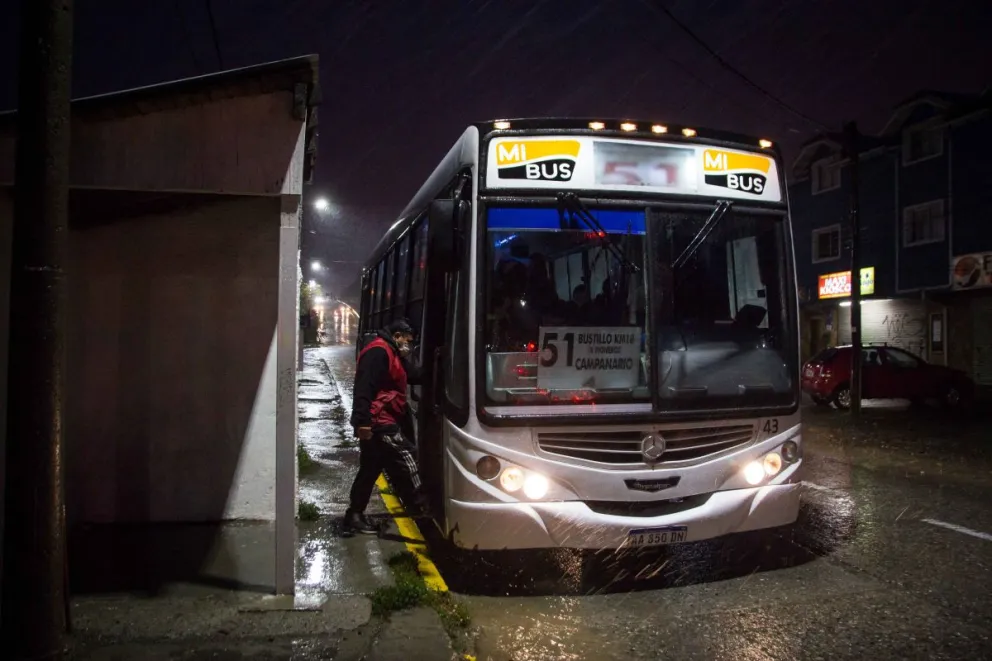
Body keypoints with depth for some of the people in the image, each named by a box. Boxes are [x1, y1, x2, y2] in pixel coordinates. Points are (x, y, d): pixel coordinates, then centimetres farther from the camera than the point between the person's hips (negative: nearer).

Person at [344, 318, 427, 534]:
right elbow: (364, 388, -24)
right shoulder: (378, 352, -14)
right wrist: (363, 420, -30)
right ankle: (420, 507, -4)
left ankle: (355, 516, 20)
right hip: (378, 422, -11)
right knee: (404, 458, -9)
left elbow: (413, 375, 23)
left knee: (370, 470, 14)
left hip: (383, 421, 11)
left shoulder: (392, 355, 22)